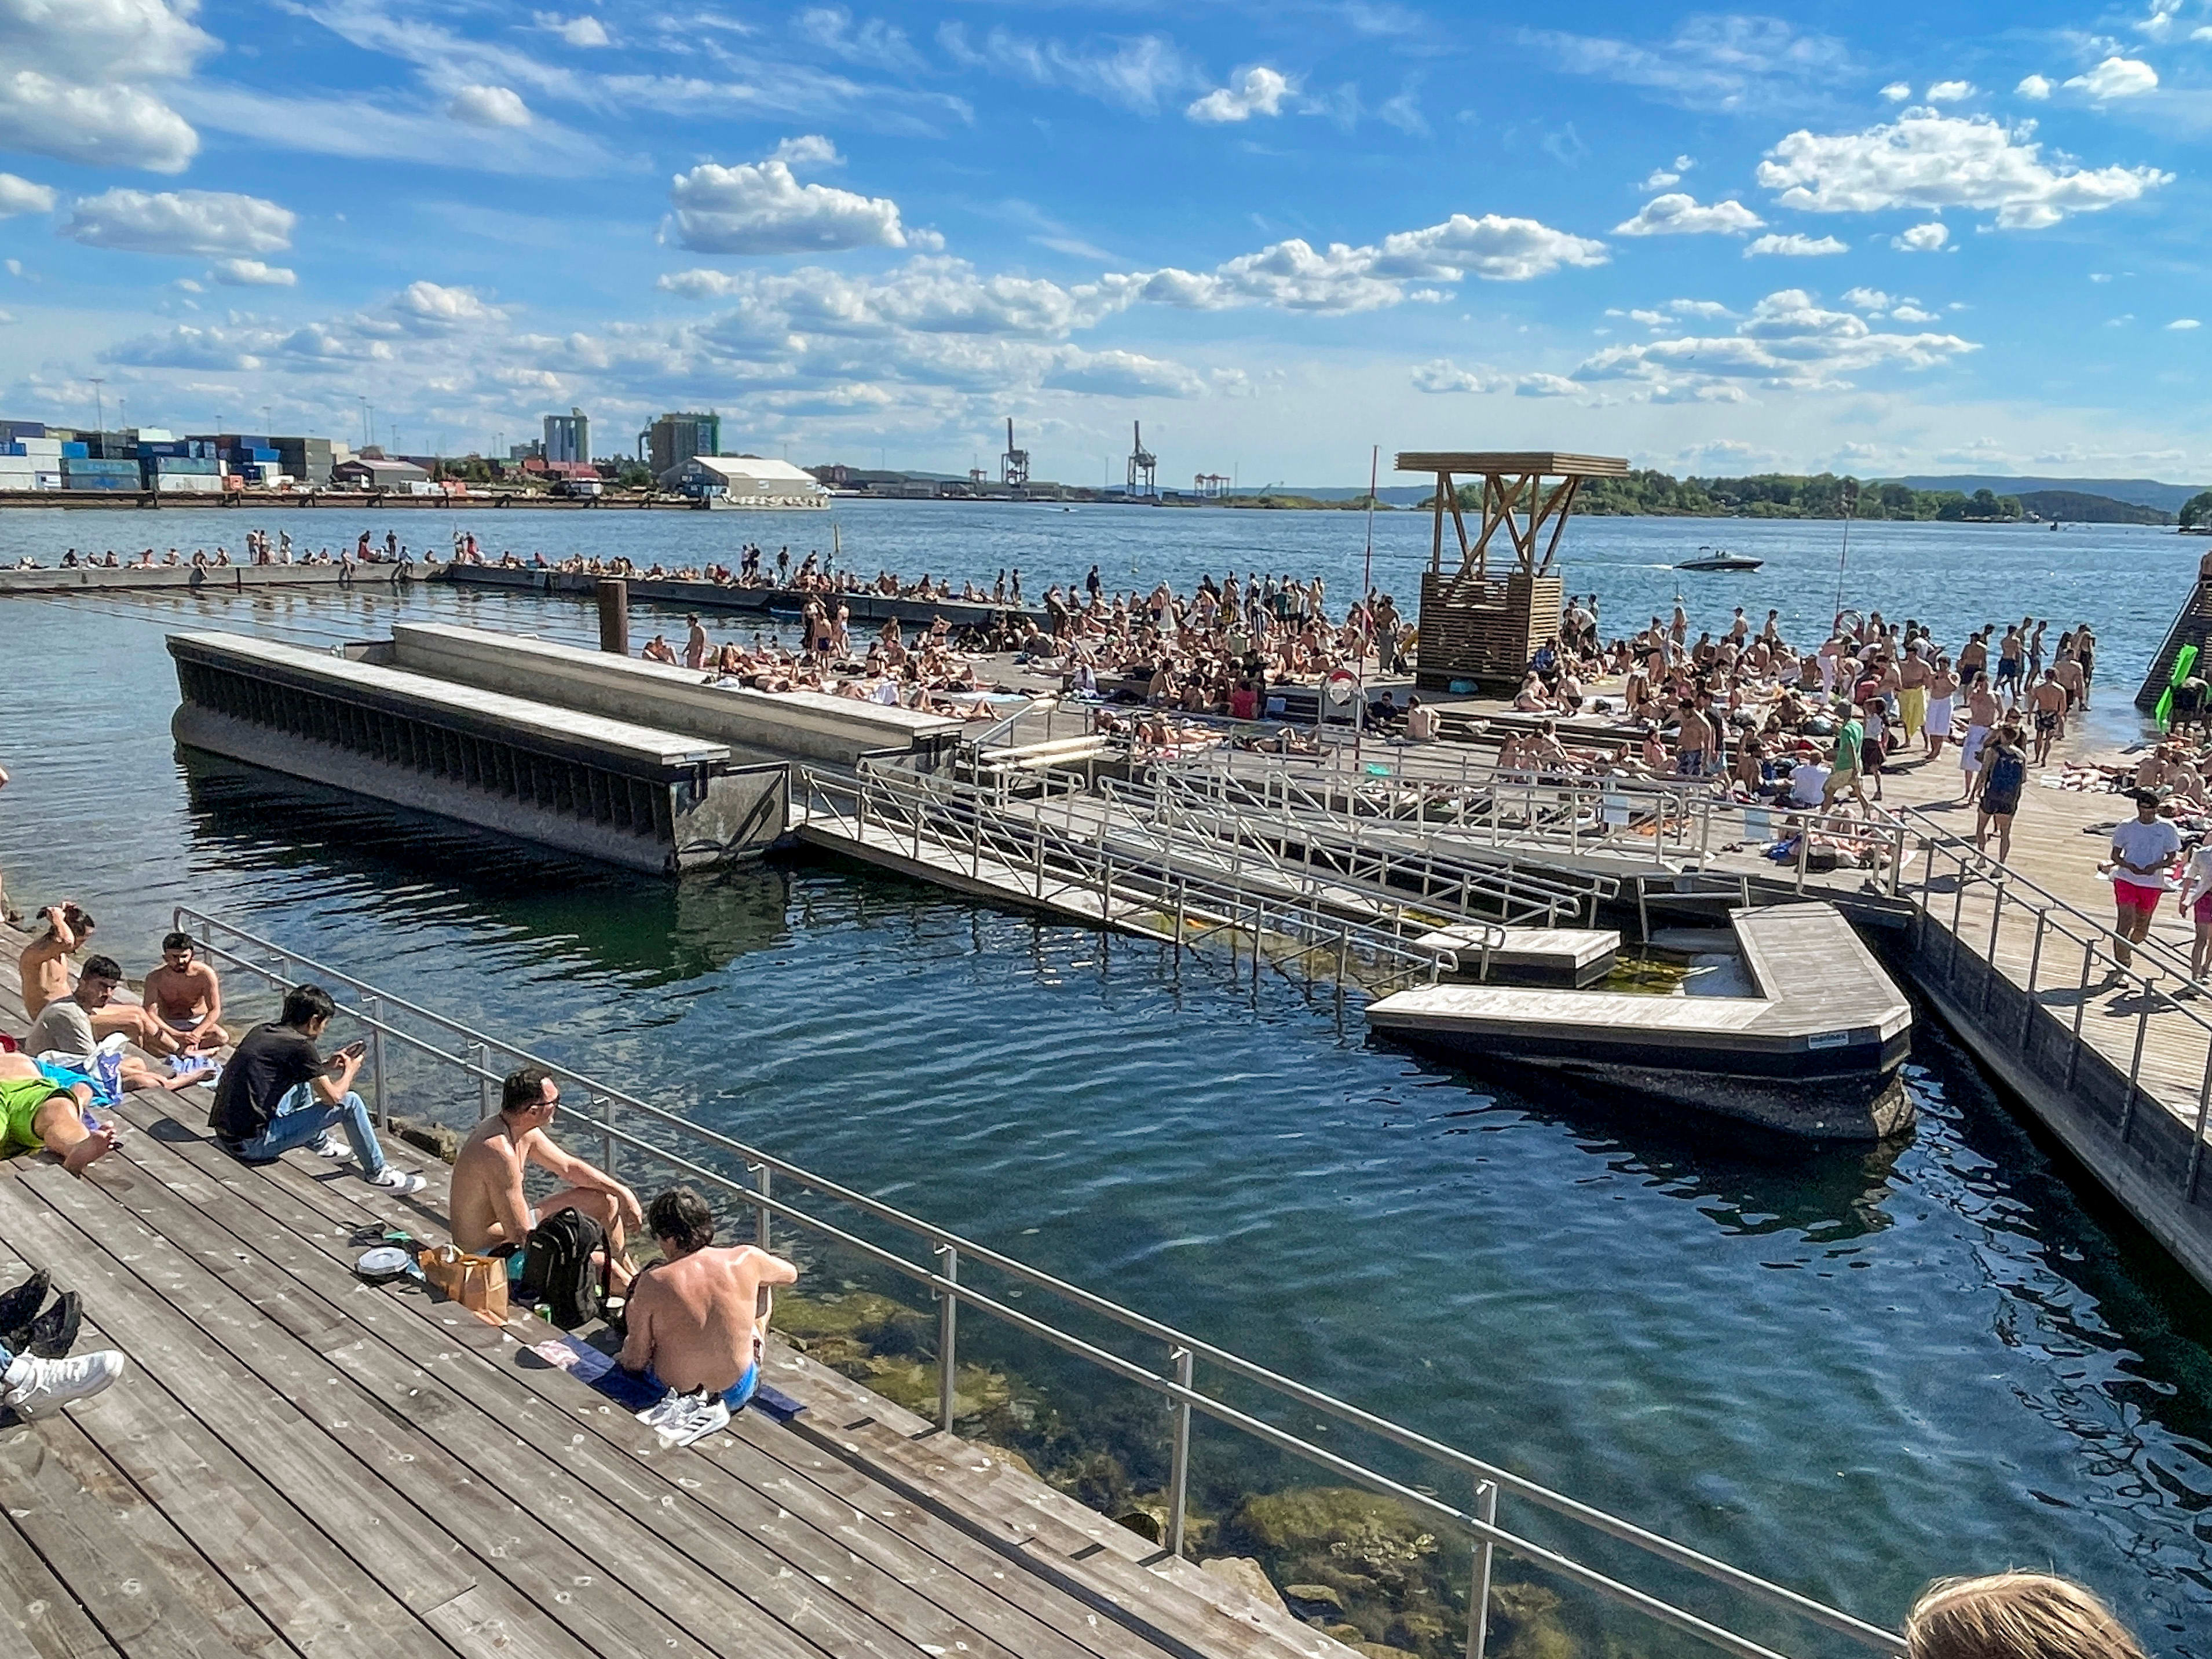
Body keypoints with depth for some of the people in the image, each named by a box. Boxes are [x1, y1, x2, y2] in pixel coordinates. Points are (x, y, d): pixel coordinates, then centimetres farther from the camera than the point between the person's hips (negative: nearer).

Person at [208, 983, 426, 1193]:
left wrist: (327, 1065, 21)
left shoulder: (262, 1031, 9)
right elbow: (333, 1097, -10)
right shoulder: (299, 1045, -15)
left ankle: (320, 1143, 39)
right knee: (350, 1102, -7)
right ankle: (377, 1173, 6)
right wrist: (351, 1070, 9)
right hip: (254, 1145, -9)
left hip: (226, 1134, 9)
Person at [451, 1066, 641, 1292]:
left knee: (606, 1200, 13)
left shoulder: (524, 1131, -3)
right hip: (490, 1254, -10)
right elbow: (521, 1235, -31)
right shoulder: (499, 1153, -33)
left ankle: (628, 1275, 30)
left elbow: (569, 1167, 12)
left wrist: (623, 1192, 6)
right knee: (605, 1266, -20)